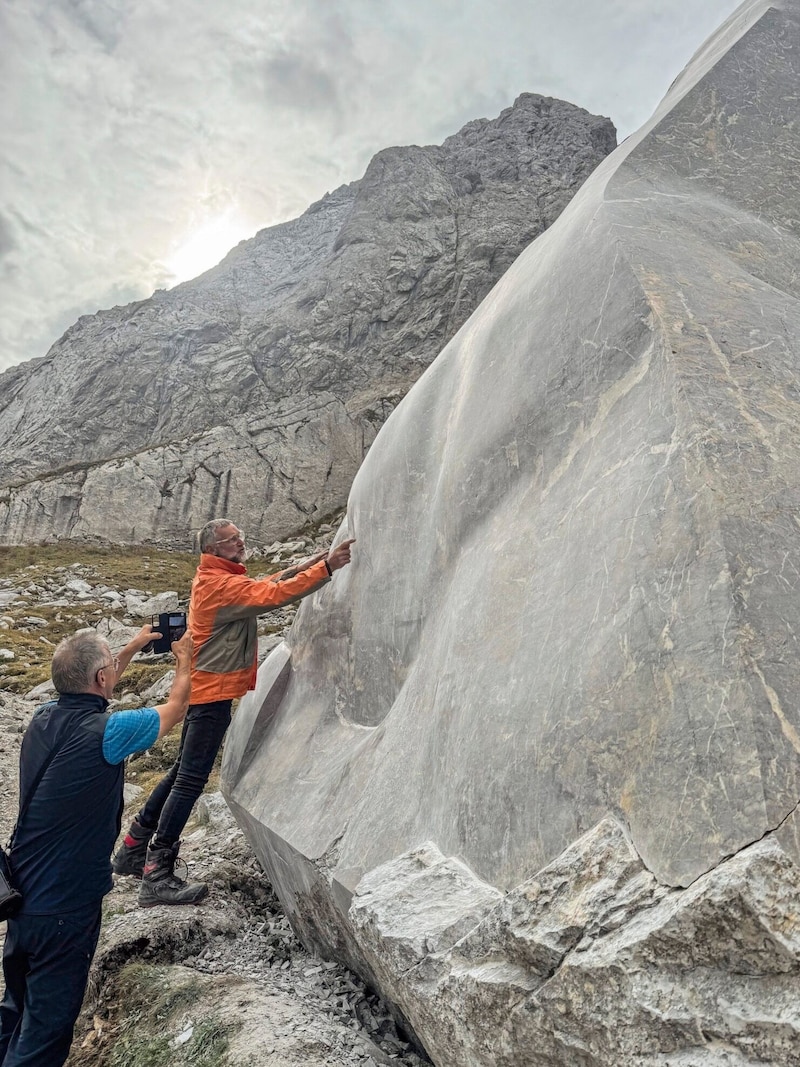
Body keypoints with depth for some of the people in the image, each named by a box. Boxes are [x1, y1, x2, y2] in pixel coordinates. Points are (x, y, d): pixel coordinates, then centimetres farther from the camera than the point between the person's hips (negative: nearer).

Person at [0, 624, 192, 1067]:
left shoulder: (44, 717, -5)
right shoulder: (105, 732, -26)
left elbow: (88, 694, 19)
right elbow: (175, 709, -9)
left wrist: (133, 648, 25)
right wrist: (184, 660, 10)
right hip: (65, 908, -7)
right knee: (46, 1027, 10)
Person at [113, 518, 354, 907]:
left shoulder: (216, 578, 12)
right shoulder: (220, 585, -20)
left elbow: (263, 585, 12)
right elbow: (272, 595, -28)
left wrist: (306, 565, 2)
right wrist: (326, 567, -29)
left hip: (204, 689, 11)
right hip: (212, 691, -11)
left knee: (183, 771, 20)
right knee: (191, 779, -5)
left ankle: (133, 849, 32)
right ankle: (157, 877, 2)